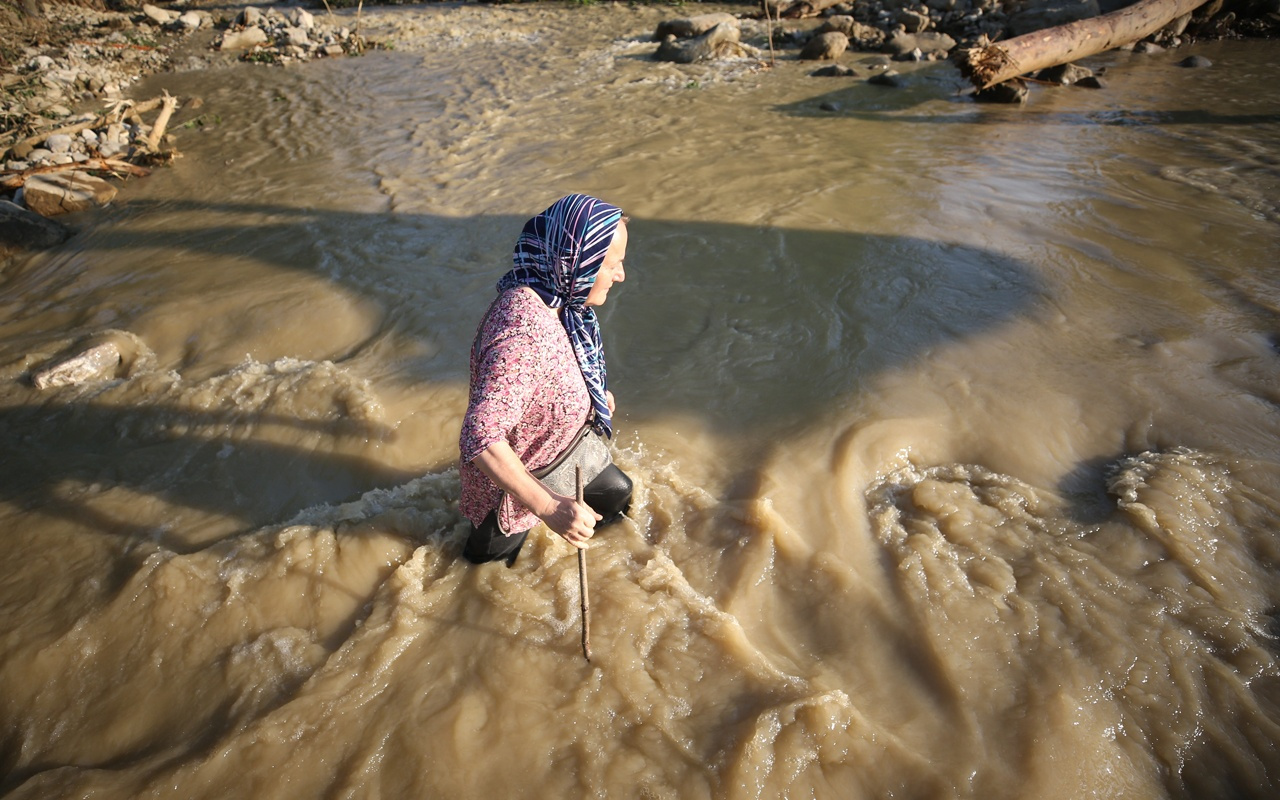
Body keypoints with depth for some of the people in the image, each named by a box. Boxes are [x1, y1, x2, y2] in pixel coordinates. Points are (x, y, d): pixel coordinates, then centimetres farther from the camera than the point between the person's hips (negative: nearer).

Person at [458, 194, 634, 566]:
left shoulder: (551, 298, -13)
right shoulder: (523, 333, -43)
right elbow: (481, 440, -46)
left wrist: (593, 394, 18)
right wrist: (548, 507, -45)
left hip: (559, 447, 8)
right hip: (512, 476, -8)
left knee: (617, 491, 27)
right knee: (491, 561, 19)